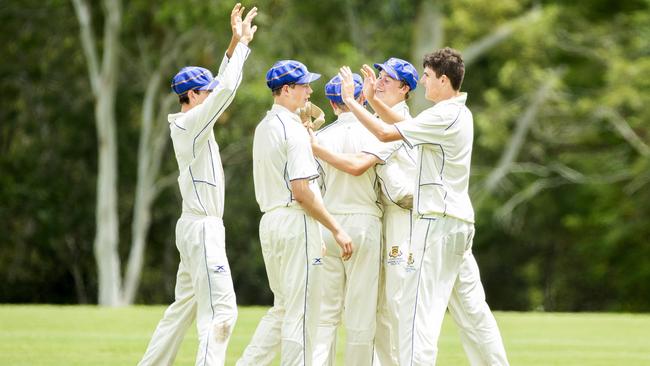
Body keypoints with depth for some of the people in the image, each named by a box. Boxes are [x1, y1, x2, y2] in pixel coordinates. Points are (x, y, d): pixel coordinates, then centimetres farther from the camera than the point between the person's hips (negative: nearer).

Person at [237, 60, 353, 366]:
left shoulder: (263, 128, 15)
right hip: (296, 220, -9)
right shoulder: (293, 129, -14)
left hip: (268, 221, 9)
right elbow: (301, 191, -19)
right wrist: (336, 230, -16)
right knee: (302, 313, -4)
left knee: (283, 307, 17)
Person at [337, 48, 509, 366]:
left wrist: (350, 101, -9)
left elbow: (386, 133, -17)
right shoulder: (460, 113, 15)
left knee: (420, 305, -12)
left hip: (438, 220, -10)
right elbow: (405, 125, 21)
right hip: (460, 220, 10)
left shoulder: (444, 116, -14)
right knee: (471, 306, 13)